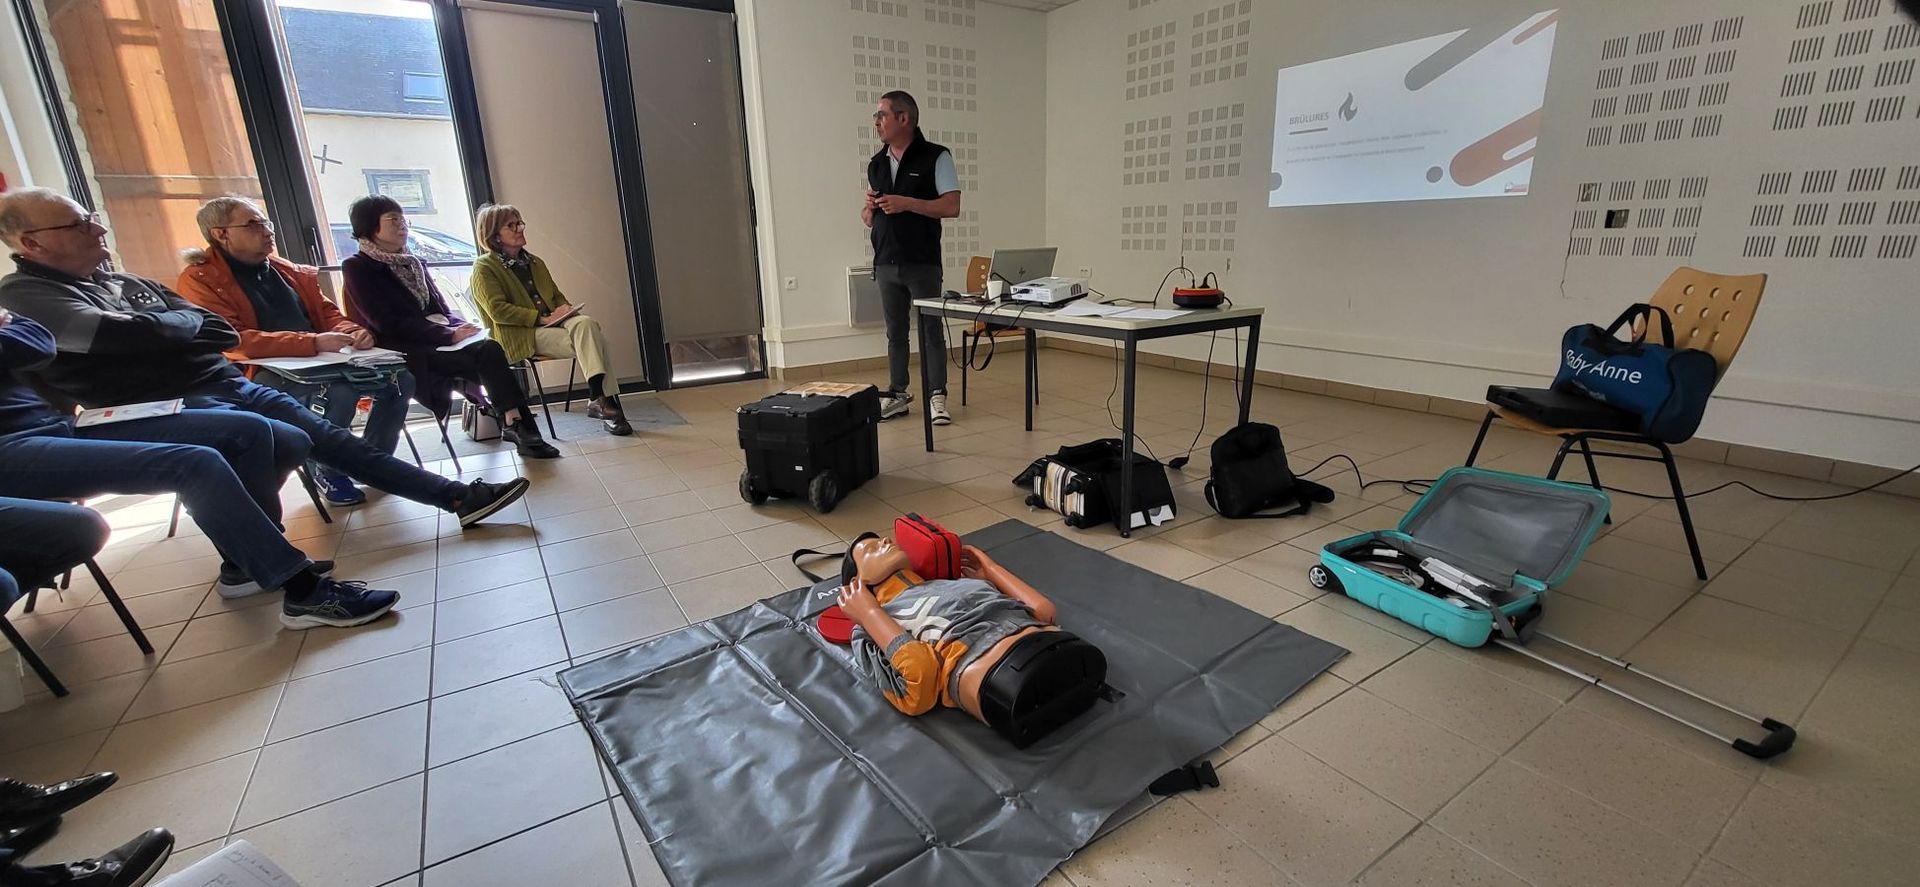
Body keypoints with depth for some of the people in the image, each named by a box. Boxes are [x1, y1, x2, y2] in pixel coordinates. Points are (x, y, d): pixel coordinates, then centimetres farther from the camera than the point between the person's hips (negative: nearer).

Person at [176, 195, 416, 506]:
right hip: (260, 375, -7)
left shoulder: (291, 272, 15)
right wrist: (314, 343, -30)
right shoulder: (199, 280, -5)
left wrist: (353, 331, -9)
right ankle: (328, 471, -10)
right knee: (338, 391, -35)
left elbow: (328, 314, 18)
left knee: (400, 378, -10)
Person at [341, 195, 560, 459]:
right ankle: (518, 426, -25)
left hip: (437, 341, 6)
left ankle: (517, 426, -32)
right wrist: (450, 335, -18)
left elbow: (442, 309, 19)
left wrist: (462, 328, -5)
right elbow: (388, 323, -11)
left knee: (489, 349, -26)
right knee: (485, 356, -28)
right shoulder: (357, 267, -1)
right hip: (406, 352, -6)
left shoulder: (414, 263, 20)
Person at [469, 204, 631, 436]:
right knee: (588, 342, -29)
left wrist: (564, 309, 3)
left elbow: (557, 295, 28)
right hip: (521, 335, -6)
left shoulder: (535, 262, 24)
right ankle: (604, 400, -31)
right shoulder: (484, 267, 2)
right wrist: (542, 318, -18)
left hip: (552, 323, 6)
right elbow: (497, 310, -10)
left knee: (586, 324, -29)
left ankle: (600, 399, -37)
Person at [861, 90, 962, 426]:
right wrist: (869, 209, -5)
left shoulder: (935, 157, -2)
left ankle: (937, 397, 4)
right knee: (895, 332, 9)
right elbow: (868, 219, 19)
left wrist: (906, 203, -18)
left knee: (931, 329, -2)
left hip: (922, 263, -5)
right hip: (886, 262, 5)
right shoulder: (876, 164, 15)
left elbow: (952, 206, -11)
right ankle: (897, 394, 17)